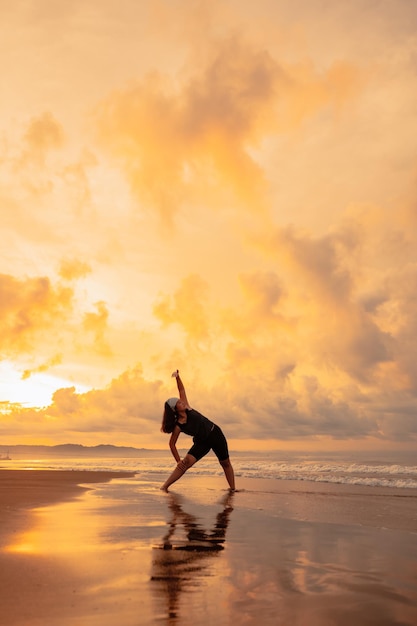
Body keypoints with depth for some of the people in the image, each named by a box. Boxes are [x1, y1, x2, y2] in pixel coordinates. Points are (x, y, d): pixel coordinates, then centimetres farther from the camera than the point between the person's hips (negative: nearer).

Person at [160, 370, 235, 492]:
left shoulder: (187, 408, -9)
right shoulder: (178, 426, -17)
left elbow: (181, 390, -6)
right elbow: (172, 444, -11)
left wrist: (178, 377, -21)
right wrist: (178, 461, -13)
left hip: (215, 433, 4)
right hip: (202, 442, -3)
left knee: (225, 463, 11)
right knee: (186, 462, -19)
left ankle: (232, 488, 24)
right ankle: (164, 486, -16)